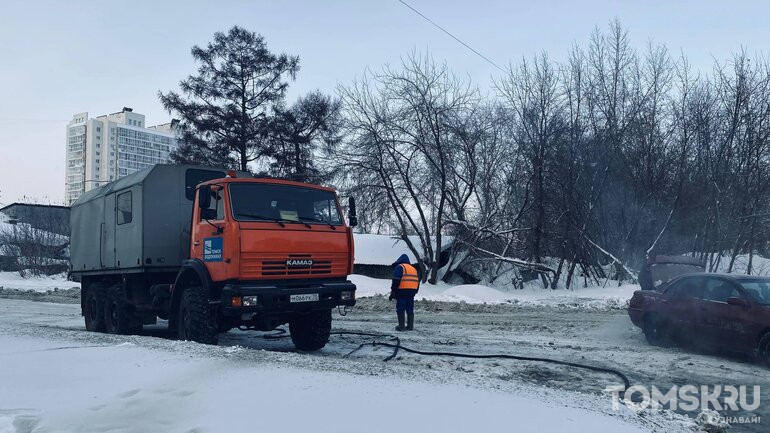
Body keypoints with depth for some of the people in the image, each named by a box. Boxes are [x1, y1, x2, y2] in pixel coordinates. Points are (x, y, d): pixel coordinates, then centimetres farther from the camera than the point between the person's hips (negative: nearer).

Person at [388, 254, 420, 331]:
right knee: (410, 309, 11)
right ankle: (410, 326, 10)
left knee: (400, 309, -2)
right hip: (411, 292, 7)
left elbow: (396, 281, -12)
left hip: (402, 292, -7)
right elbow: (417, 282, 21)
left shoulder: (399, 267, -1)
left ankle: (401, 326, -4)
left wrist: (393, 292, -9)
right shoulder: (413, 268, 22)